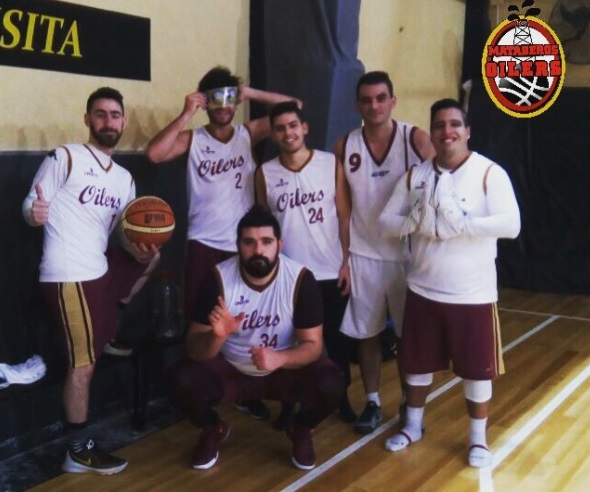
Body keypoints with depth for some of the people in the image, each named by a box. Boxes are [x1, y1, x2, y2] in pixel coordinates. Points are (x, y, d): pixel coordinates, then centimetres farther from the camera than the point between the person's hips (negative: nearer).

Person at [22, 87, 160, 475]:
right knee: (84, 362, -4)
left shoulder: (124, 178, 15)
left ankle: (113, 329, 22)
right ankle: (79, 451, 10)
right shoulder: (64, 158, -6)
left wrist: (141, 251, -7)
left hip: (101, 269, 8)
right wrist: (34, 212, -34)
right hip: (69, 276, -8)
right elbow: (30, 205, -10)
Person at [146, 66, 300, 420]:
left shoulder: (249, 134, 3)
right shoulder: (192, 139, 1)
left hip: (244, 246, 1)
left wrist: (252, 94, -8)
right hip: (204, 246, -1)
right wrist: (186, 115, -14)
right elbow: (155, 153, -16)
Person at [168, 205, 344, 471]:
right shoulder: (219, 277, -19)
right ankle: (213, 430, 7)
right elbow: (195, 349, -18)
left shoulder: (300, 279, -20)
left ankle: (300, 431, 6)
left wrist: (279, 358, -38)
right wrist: (217, 335, -42)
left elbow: (312, 345, -17)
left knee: (330, 383, -29)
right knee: (182, 379, -27)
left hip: (285, 370, 0)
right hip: (231, 369, 1)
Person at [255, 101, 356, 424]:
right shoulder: (265, 173, 0)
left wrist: (347, 261, -4)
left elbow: (345, 216, 0)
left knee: (337, 339, 12)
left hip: (330, 272, 0)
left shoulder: (331, 164, -3)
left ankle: (342, 397, 30)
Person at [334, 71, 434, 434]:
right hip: (363, 255, 2)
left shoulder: (416, 139, -8)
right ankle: (372, 403, 26)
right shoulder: (345, 146, -1)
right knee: (367, 333, 10)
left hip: (408, 253, -2)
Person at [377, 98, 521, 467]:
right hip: (423, 290, 3)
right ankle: (413, 426, 37)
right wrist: (416, 220, -18)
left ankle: (478, 437, 28)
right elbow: (386, 222, 2)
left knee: (477, 368, 8)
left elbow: (511, 225, -22)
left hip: (473, 294, -3)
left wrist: (458, 223, -28)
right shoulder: (416, 175, 3)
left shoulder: (489, 173, -10)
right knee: (418, 362, 16)